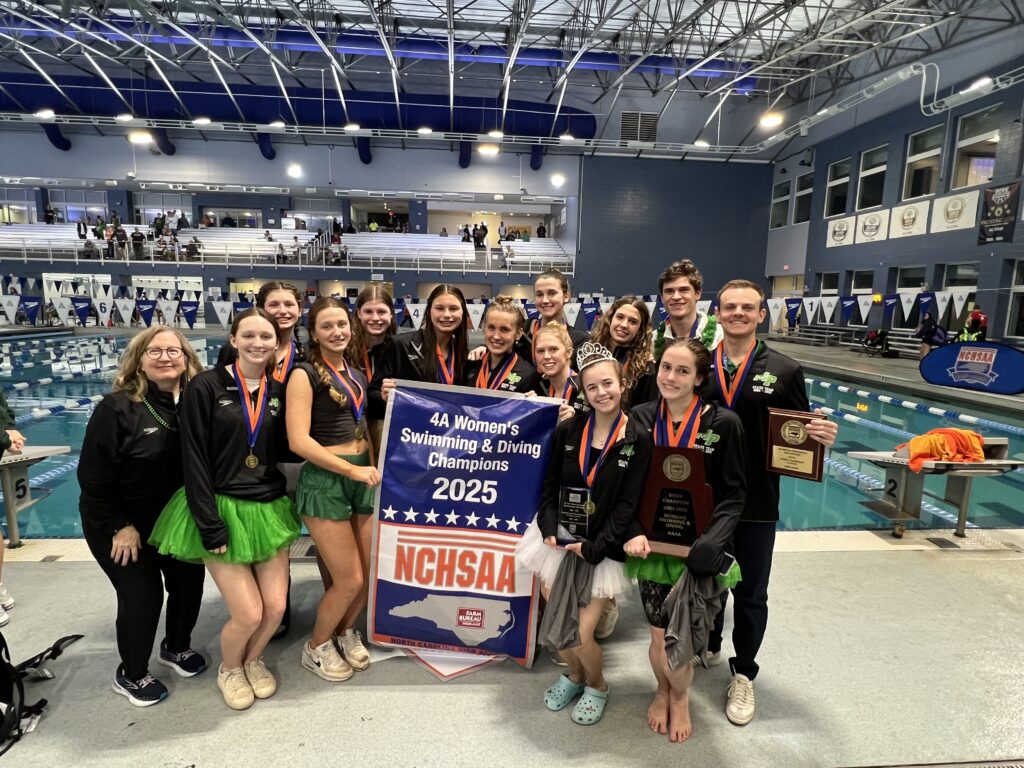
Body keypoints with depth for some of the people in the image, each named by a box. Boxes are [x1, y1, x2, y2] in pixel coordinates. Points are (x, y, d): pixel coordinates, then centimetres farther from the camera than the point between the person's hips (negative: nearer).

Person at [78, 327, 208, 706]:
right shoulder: (117, 407, -20)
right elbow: (93, 475, -17)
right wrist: (119, 526, -15)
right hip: (119, 524, -4)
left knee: (189, 582, 10)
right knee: (142, 596, 0)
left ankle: (177, 647, 40)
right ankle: (130, 675, 27)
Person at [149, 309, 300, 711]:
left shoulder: (280, 391, 4)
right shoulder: (206, 386, -9)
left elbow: (286, 449, 4)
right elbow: (194, 460, -11)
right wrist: (210, 526, -14)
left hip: (269, 509, 4)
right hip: (223, 510, -4)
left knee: (276, 607, 6)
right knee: (249, 613, -2)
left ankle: (253, 660, 39)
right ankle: (229, 670, 32)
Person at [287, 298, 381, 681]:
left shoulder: (358, 376, 12)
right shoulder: (305, 375, -8)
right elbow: (298, 440, -17)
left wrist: (373, 468, 7)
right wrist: (352, 470, -17)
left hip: (363, 478, 6)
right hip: (324, 481, -6)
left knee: (374, 571, 9)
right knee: (350, 580, 0)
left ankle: (347, 632, 38)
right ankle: (316, 647, 28)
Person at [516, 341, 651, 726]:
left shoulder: (637, 441, -9)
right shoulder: (568, 431, 0)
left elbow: (628, 504, -9)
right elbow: (550, 486, 5)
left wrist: (594, 547, -15)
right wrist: (549, 529, -9)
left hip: (602, 547, -3)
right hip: (560, 539, 3)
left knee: (581, 633, -2)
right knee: (554, 625, 10)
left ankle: (597, 686, 32)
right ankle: (574, 676, 42)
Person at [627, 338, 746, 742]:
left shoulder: (723, 423, -10)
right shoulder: (641, 418, -3)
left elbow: (734, 494, -5)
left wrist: (712, 542, -19)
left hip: (697, 547, -1)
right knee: (659, 636, 11)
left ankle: (680, 697, 41)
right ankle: (663, 691, 45)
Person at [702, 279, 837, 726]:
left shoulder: (784, 371, -4)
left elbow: (799, 433, -3)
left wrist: (821, 437, -24)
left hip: (755, 503, -1)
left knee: (750, 593, 14)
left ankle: (742, 675, 35)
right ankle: (706, 646, 46)